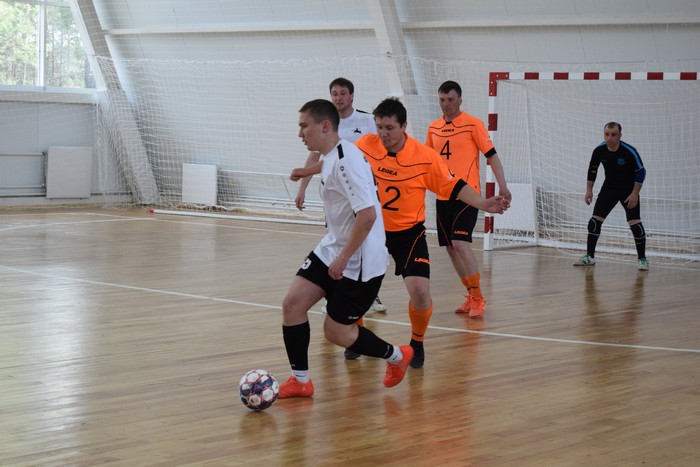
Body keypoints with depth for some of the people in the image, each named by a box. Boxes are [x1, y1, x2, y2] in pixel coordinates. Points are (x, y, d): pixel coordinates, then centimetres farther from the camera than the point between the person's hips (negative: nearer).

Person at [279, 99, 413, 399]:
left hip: (359, 261, -9)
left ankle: (396, 356, 23)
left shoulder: (345, 161, -23)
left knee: (336, 331, -1)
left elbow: (368, 214, -29)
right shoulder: (331, 158, 8)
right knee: (292, 303, -2)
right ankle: (300, 381, 9)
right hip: (332, 249, 9)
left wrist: (344, 258, -24)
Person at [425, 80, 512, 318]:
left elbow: (491, 155, -6)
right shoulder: (433, 128, 11)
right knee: (450, 248, 7)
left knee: (460, 243, -18)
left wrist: (502, 185, -15)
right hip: (443, 196, 6)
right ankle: (471, 295, 21)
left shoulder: (473, 124, -5)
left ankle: (478, 298, -8)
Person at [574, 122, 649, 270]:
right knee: (595, 220, -2)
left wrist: (635, 194, -22)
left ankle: (642, 259, -2)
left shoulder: (629, 152, -24)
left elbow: (641, 172, -17)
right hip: (609, 188, 4)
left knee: (635, 223, -14)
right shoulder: (599, 150, -13)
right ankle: (589, 256, 10)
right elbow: (592, 169, 4)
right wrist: (589, 190, 2)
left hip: (628, 190, -4)